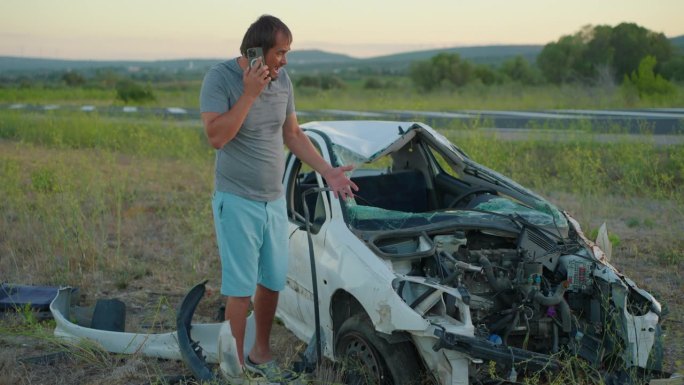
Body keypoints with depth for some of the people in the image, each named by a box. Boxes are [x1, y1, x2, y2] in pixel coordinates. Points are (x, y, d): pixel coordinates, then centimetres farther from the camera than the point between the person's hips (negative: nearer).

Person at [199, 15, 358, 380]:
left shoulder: (282, 80, 2)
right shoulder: (220, 78, -14)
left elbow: (293, 135, 12)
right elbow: (216, 137, -24)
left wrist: (328, 171, 6)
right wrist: (249, 93, -25)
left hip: (275, 200, 6)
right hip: (237, 202, -6)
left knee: (273, 282, 14)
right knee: (241, 289, -1)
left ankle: (261, 352, 31)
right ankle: (237, 364, 11)